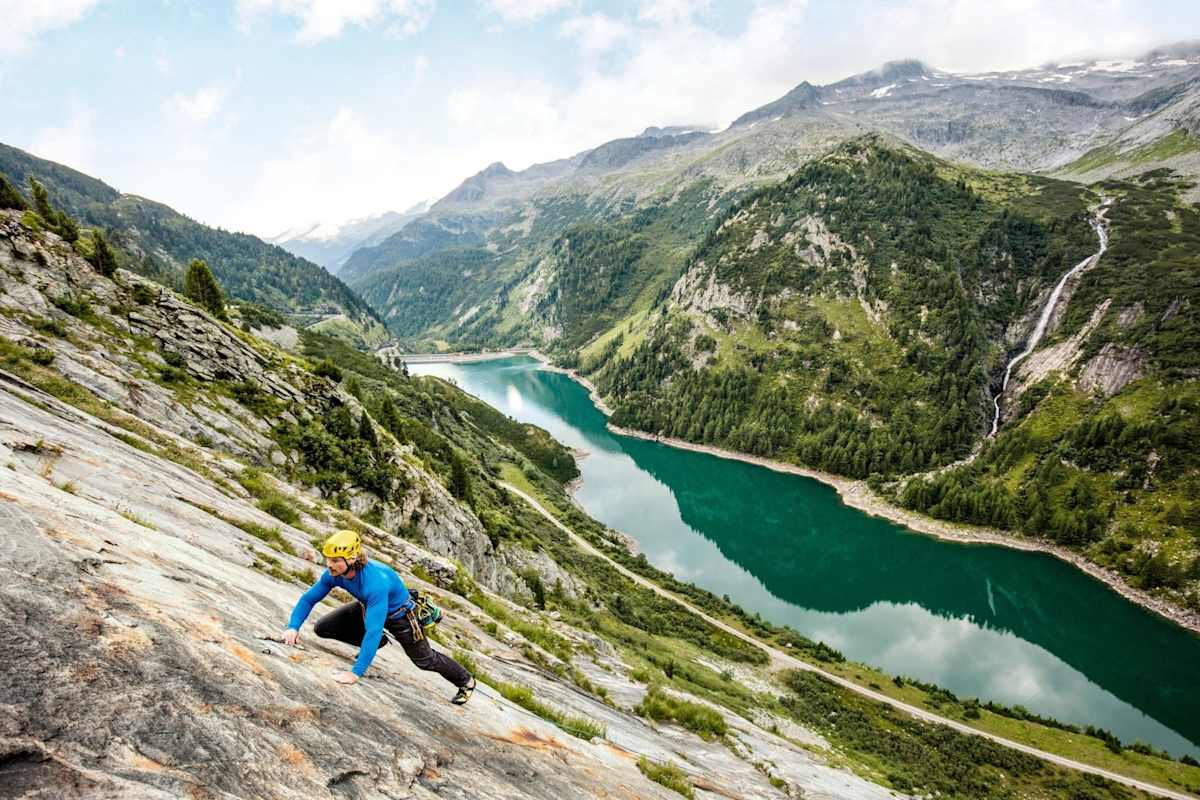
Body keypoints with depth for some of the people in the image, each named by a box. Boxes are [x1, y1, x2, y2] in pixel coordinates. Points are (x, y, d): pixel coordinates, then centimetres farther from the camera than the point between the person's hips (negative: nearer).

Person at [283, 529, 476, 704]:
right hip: (368, 607, 6)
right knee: (322, 628, -4)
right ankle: (375, 643, 18)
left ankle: (465, 681, 36)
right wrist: (293, 627, -28)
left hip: (398, 614, -6)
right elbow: (308, 599, -11)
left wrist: (356, 672, -50)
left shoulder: (376, 582, -46)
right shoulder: (333, 574, -26)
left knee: (425, 660, 8)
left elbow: (374, 630, -49)